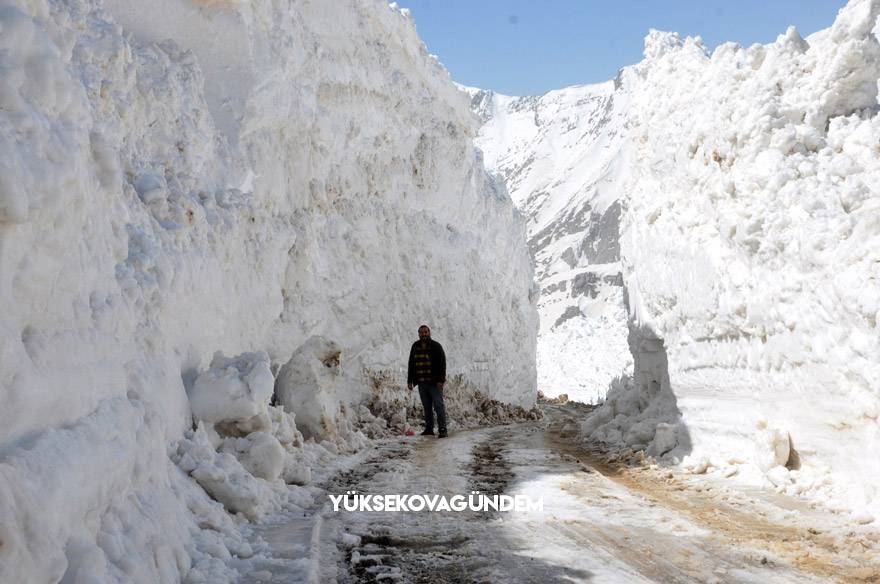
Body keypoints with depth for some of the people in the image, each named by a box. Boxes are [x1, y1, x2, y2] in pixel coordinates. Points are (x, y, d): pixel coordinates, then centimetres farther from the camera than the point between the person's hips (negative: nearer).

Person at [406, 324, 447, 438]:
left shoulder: (436, 346, -2)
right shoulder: (415, 347, 12)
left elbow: (442, 363, -7)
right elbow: (411, 365, 17)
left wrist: (441, 380, -16)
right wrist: (409, 381, 12)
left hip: (435, 383, -5)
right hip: (422, 383, 5)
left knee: (438, 406, -7)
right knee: (427, 407, 9)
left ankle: (442, 430, -8)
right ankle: (429, 429, 15)